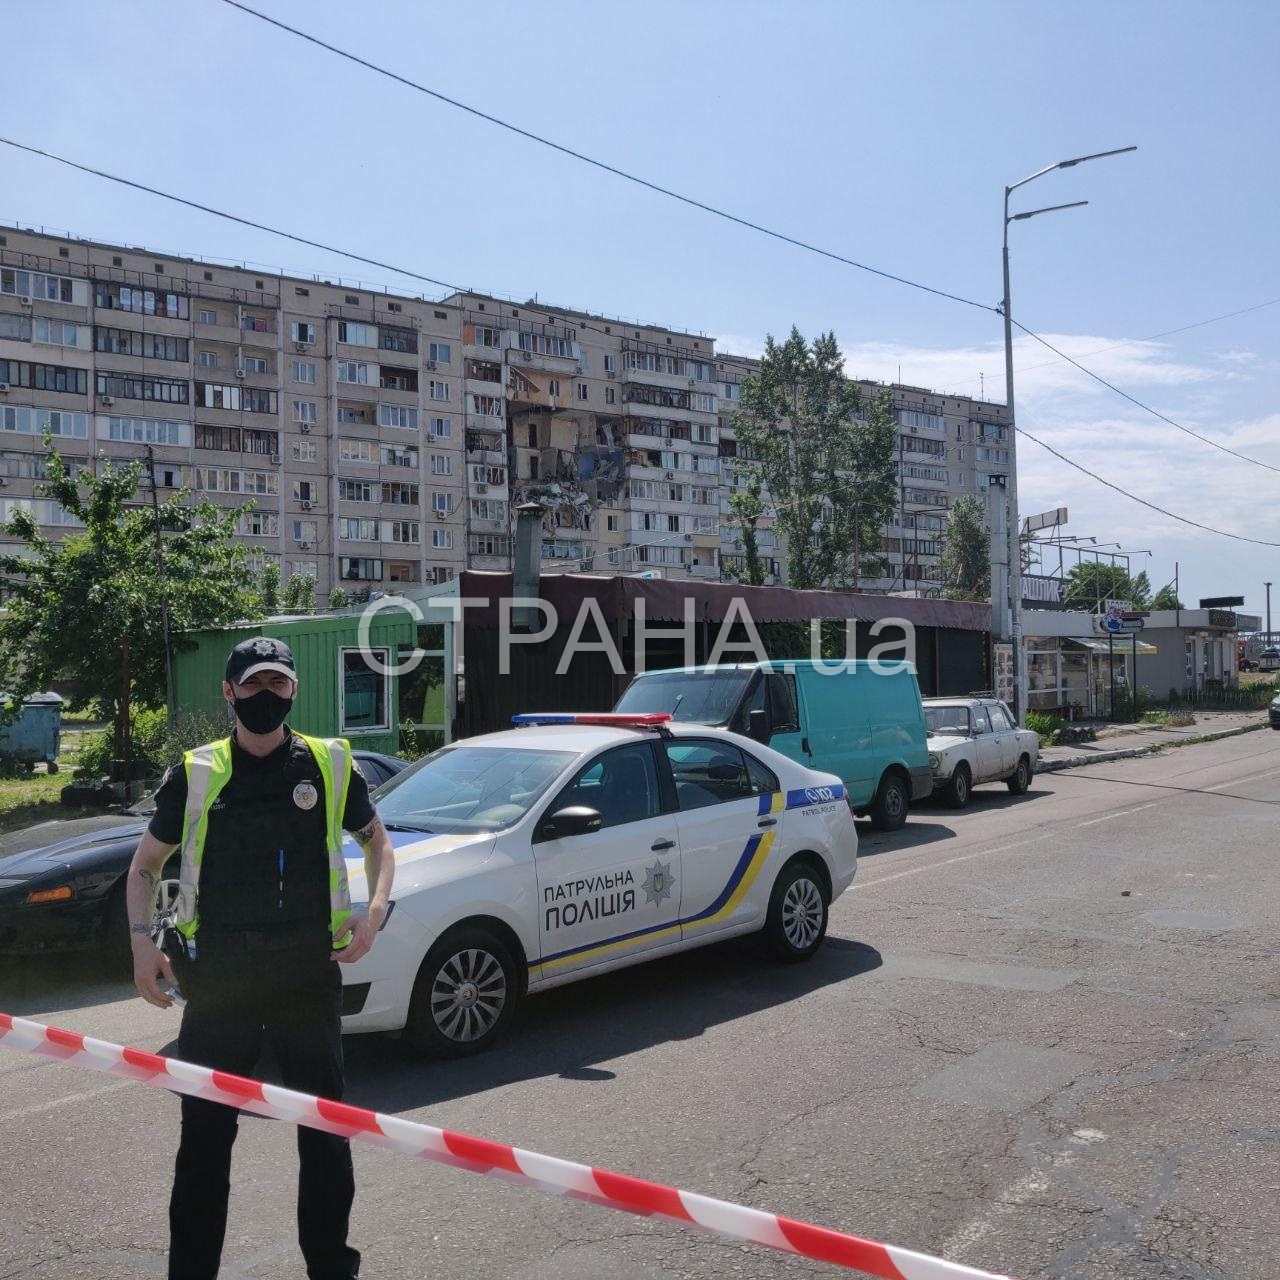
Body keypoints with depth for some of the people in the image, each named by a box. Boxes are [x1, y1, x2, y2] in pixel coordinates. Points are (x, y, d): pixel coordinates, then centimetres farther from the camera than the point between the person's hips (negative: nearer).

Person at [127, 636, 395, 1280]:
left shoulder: (330, 763, 2)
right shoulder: (196, 772, 2)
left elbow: (377, 840, 14)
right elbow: (147, 863, 10)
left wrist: (374, 911, -3)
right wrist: (141, 943, -6)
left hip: (308, 973, 0)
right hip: (216, 977, 0)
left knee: (325, 1128, 9)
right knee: (205, 1133, 7)